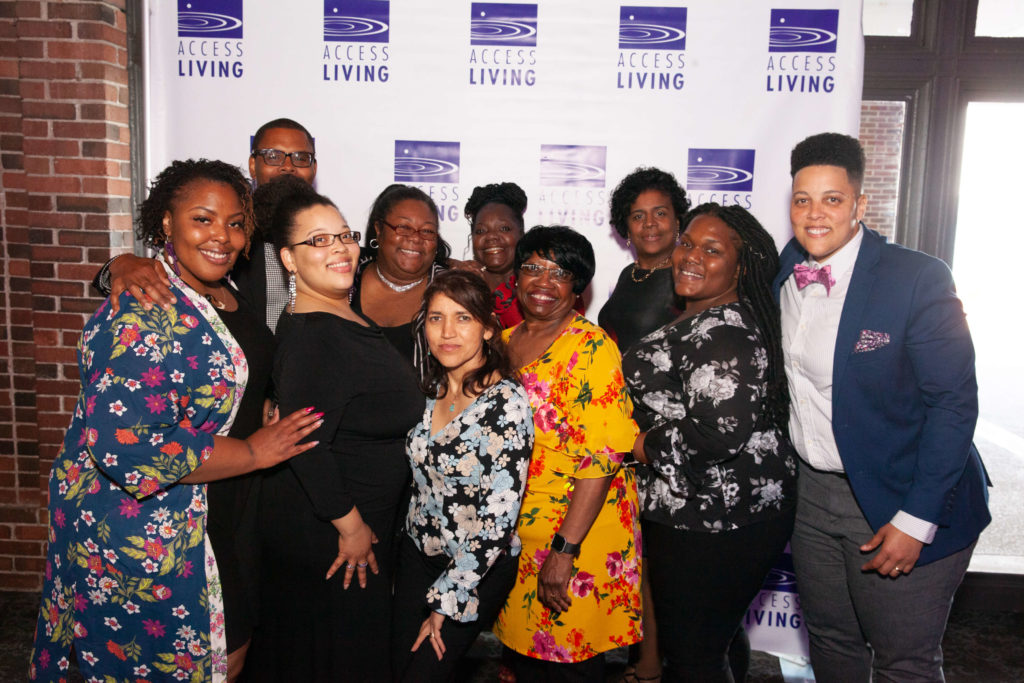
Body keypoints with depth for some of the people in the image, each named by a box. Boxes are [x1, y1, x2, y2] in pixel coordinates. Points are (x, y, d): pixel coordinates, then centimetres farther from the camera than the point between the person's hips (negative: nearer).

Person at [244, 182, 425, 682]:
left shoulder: (348, 315, 6)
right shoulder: (309, 335, -24)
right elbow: (304, 444, -29)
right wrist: (351, 525, -19)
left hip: (365, 520, 9)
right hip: (326, 535, -9)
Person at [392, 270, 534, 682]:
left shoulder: (506, 403, -23)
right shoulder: (431, 389, -2)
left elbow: (499, 518, -21)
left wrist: (448, 601, -15)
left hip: (479, 568, -6)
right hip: (418, 551, 6)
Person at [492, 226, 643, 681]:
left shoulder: (591, 347, -14)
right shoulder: (505, 341, 7)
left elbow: (602, 458, -20)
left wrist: (564, 549, -23)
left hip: (577, 532, -6)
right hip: (510, 532, 6)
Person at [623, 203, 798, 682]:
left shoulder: (723, 333, -21)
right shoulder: (696, 319, 11)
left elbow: (719, 430, -31)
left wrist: (641, 445, -17)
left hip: (711, 524, -10)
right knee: (717, 636, 27)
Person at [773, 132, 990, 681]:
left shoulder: (918, 279, -17)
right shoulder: (782, 274, 0)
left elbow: (954, 403, -16)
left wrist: (916, 520, -18)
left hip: (896, 502, -5)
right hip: (811, 492, 5)